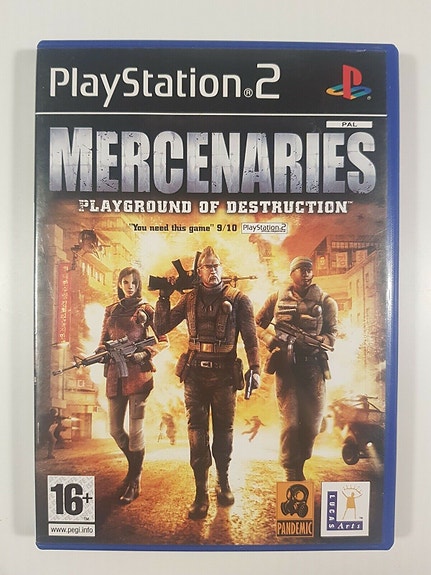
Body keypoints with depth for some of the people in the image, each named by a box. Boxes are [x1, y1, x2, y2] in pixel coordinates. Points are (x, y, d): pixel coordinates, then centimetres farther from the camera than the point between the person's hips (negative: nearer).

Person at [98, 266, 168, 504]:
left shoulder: (145, 310, 2)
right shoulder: (110, 311, 15)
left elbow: (163, 340, 2)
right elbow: (104, 340, 17)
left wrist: (145, 354, -14)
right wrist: (101, 351, -5)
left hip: (138, 373, -5)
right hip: (115, 374, 5)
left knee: (136, 429, -4)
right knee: (115, 429, 9)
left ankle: (133, 482, 11)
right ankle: (135, 466, 34)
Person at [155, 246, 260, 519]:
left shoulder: (238, 299, -2)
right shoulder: (190, 299, 6)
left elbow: (250, 337, -2)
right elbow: (161, 327, 7)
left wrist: (255, 369, -11)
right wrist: (164, 297, -2)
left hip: (224, 375, -2)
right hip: (195, 374, 2)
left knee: (223, 430, 12)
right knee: (197, 432, 3)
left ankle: (223, 482, 33)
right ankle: (201, 494, 13)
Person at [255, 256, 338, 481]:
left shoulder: (325, 301, 5)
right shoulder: (278, 299, 6)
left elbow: (332, 333, 0)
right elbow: (257, 324, 10)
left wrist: (316, 342, -20)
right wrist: (270, 339, -8)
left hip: (314, 366, 1)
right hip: (286, 366, -1)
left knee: (312, 422, 8)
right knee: (289, 422, -4)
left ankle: (300, 465, 31)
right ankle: (292, 474, 10)